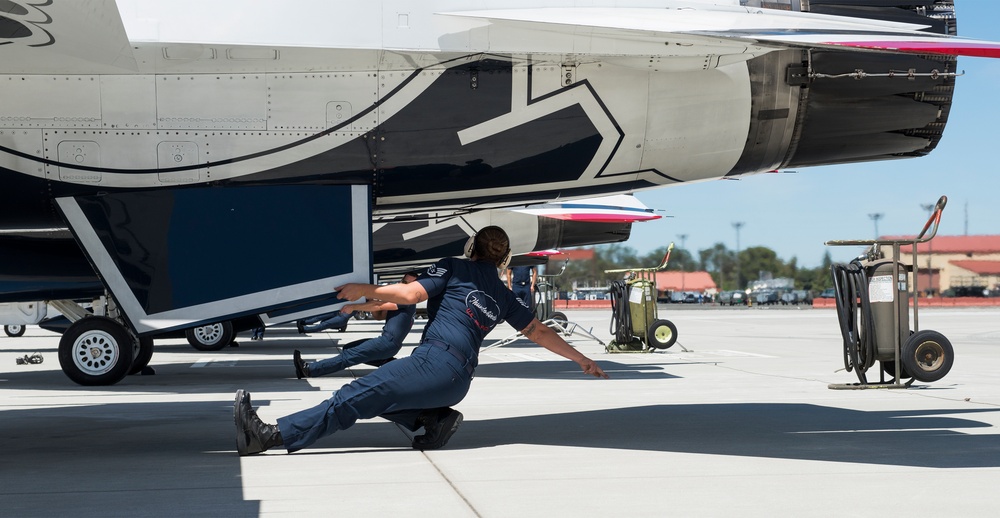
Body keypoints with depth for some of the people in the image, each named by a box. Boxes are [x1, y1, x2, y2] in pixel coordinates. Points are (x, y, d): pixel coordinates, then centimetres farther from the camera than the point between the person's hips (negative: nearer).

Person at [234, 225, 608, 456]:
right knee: (376, 396, 21)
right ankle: (434, 418, 1)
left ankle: (272, 435, -28)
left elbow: (411, 294, -4)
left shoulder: (455, 267, 11)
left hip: (435, 361, -7)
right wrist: (582, 360, 41)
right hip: (460, 381, 7)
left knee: (356, 396, -18)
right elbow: (540, 332, 31)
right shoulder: (503, 297, 26)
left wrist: (365, 291, 4)